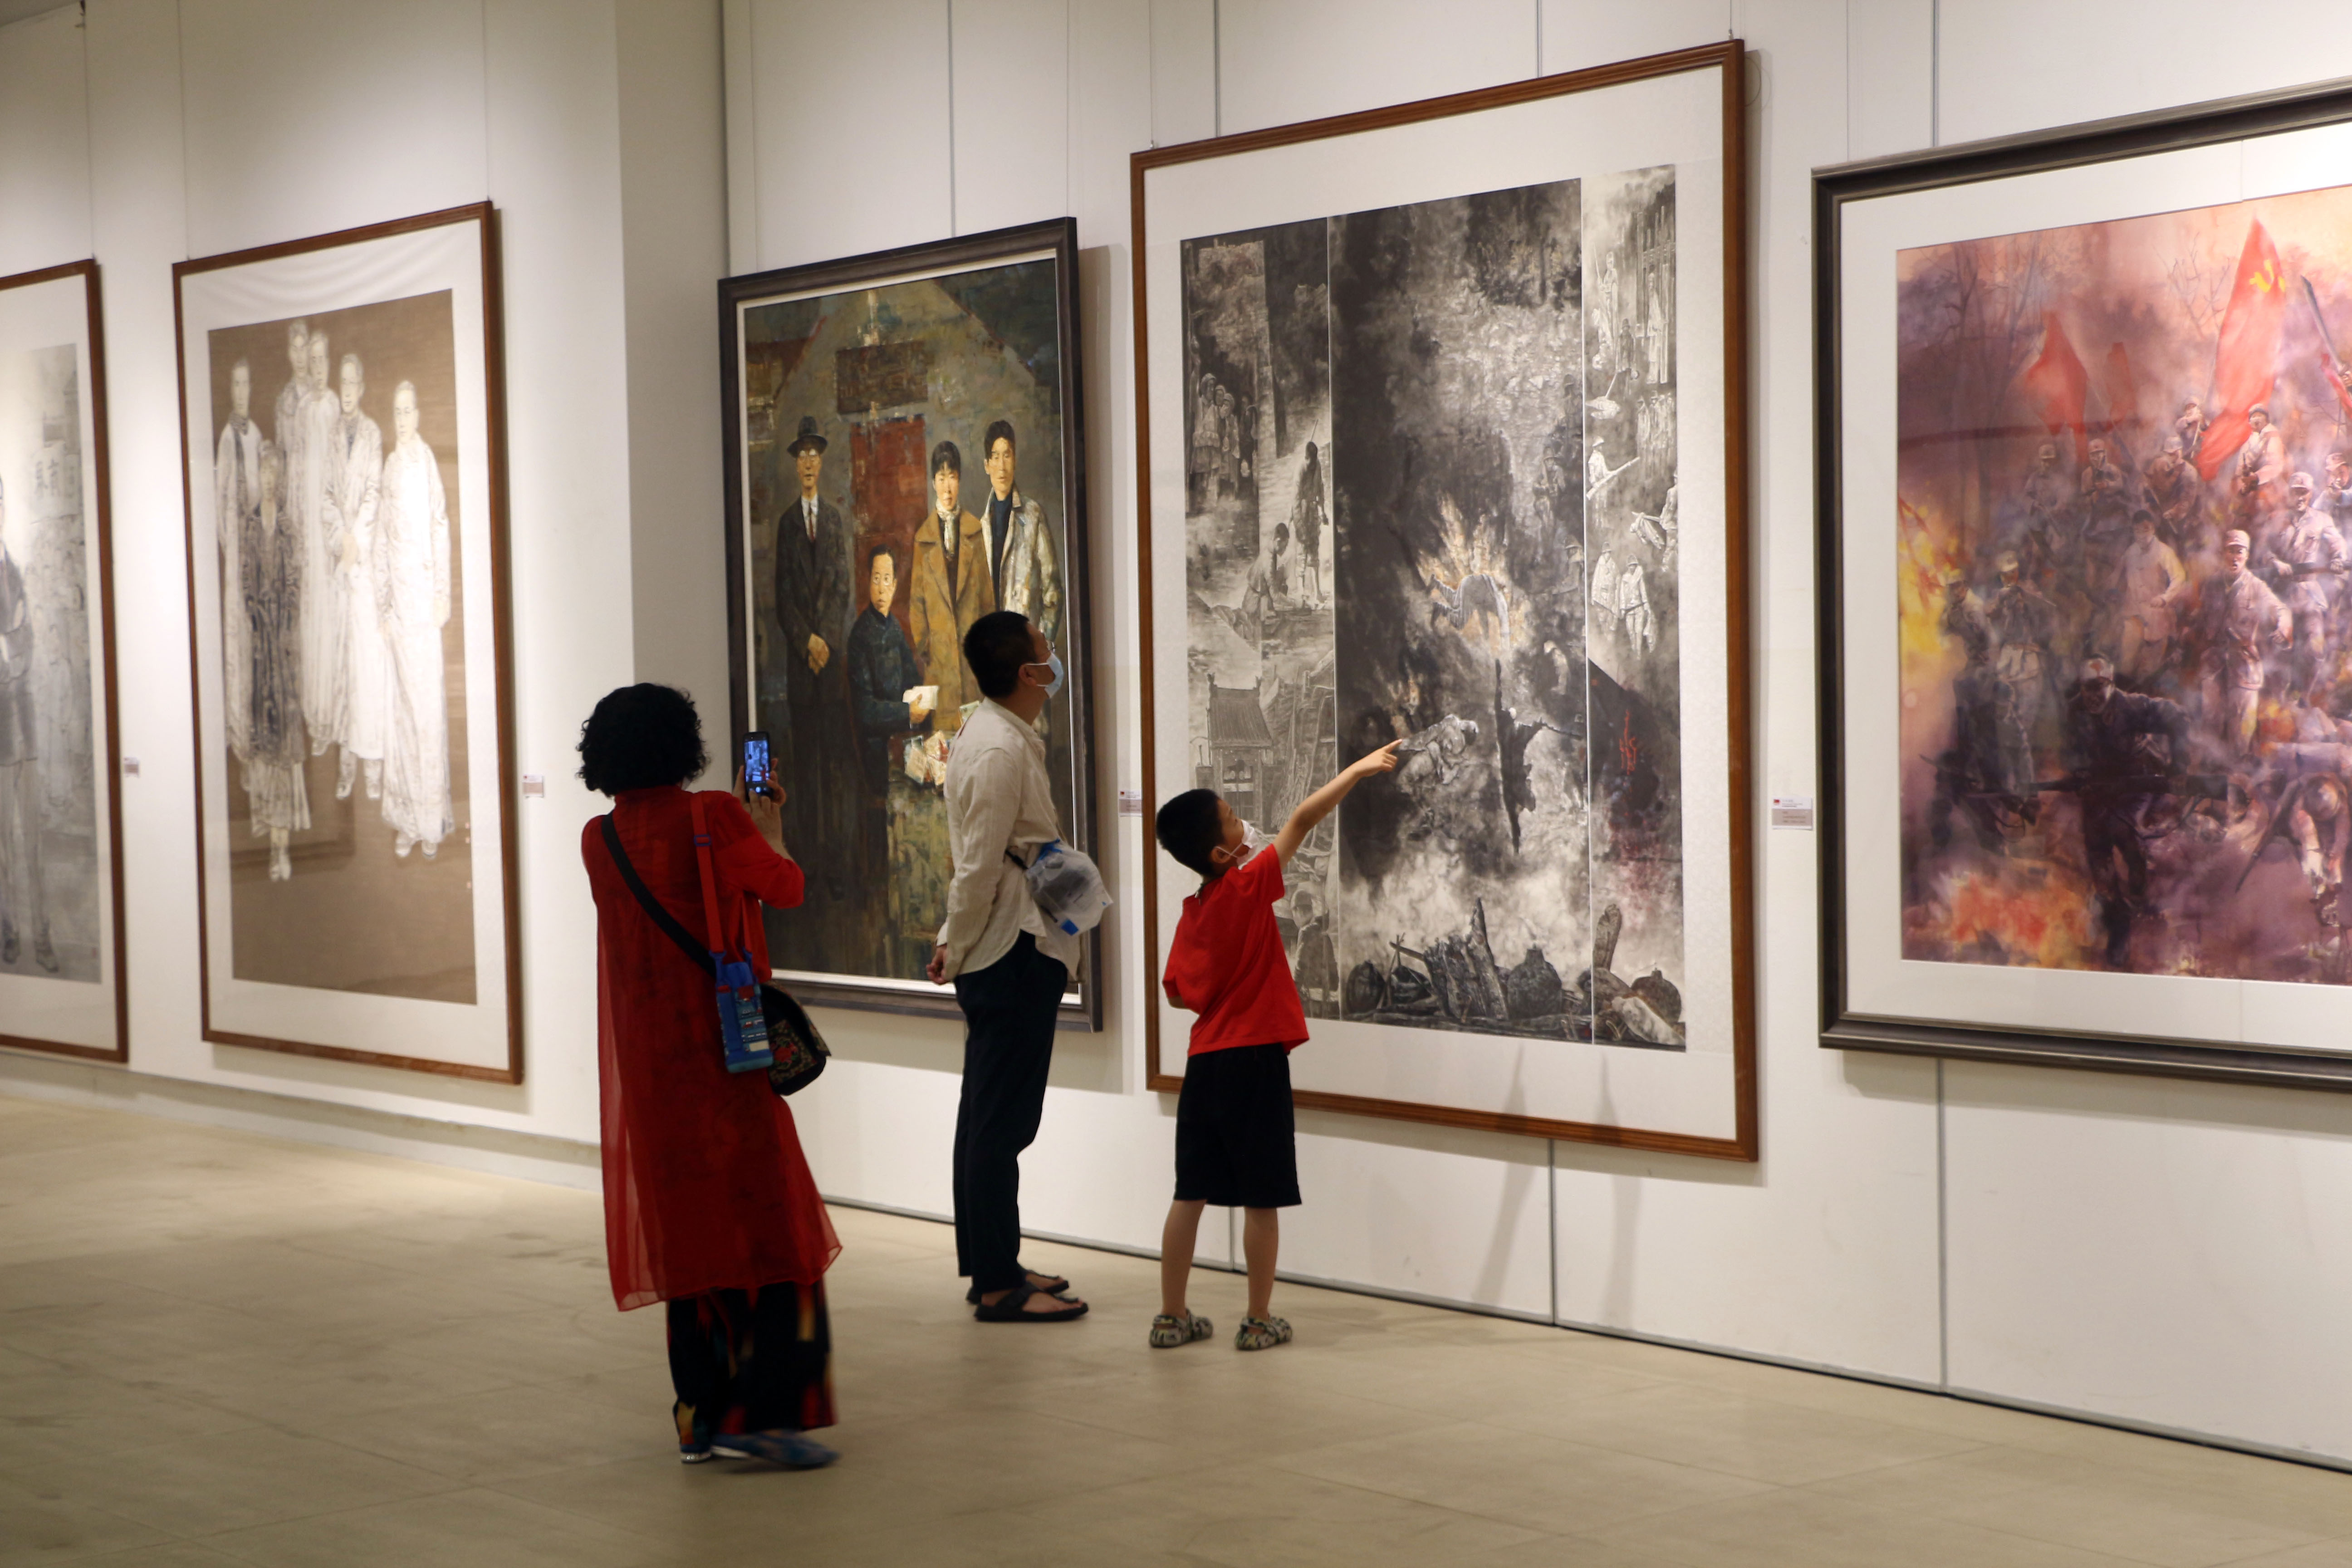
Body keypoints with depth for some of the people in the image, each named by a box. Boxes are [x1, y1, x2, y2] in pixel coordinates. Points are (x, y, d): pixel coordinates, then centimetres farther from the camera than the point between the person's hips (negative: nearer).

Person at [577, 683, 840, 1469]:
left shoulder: (598, 839, 2)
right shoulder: (716, 818, -12)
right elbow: (786, 887, 4)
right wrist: (768, 831, 23)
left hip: (646, 1065, 5)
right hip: (725, 1051, -5)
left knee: (686, 1227, 13)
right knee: (765, 1220, 1)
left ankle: (701, 1416, 15)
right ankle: (759, 1412, -6)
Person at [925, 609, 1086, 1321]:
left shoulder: (997, 736, 14)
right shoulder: (1001, 750, -18)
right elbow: (980, 868, -19)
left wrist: (956, 943, 16)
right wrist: (958, 949, -8)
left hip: (1014, 950, 11)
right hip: (1015, 952, -11)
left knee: (990, 1116, 15)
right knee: (1001, 1121, -6)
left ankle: (991, 1265, 24)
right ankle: (998, 1284, -2)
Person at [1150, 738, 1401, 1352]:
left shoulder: (1192, 913, 8)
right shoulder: (1248, 887, -10)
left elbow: (1177, 992, 15)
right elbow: (1301, 821, -11)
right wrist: (1357, 771, -5)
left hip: (1205, 1059, 6)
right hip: (1255, 1058, -6)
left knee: (1191, 1194, 10)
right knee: (1261, 1198, 2)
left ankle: (1172, 1317, 14)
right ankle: (1260, 1320, 7)